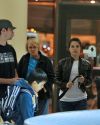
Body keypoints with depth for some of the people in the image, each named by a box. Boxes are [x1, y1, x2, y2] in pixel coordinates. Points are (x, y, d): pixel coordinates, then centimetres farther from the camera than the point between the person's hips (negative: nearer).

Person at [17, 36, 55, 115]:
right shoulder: (24, 59, 9)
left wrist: (45, 87, -16)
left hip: (42, 95, -2)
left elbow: (51, 77, -1)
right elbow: (18, 74, 10)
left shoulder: (45, 60, 1)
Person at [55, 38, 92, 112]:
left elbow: (90, 81, 8)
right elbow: (56, 79, 2)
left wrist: (84, 81, -14)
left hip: (80, 99, 0)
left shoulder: (86, 64, 4)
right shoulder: (62, 63, 2)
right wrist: (65, 85, -16)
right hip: (65, 99, 0)